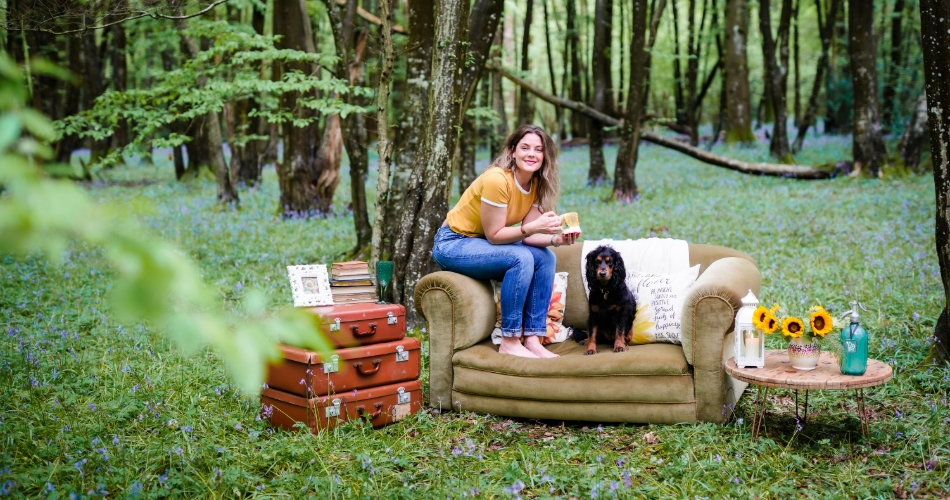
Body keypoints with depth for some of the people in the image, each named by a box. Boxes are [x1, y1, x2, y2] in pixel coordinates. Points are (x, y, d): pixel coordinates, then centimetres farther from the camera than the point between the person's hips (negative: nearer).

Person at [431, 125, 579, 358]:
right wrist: (534, 227, -34)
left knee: (546, 258, -11)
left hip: (483, 243, 8)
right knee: (521, 258, -28)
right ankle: (509, 341, -21)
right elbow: (493, 235, -23)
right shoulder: (496, 180, -26)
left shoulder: (537, 185, -2)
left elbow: (526, 235, -5)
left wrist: (556, 239, -23)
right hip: (453, 243, -8)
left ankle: (533, 339, -11)